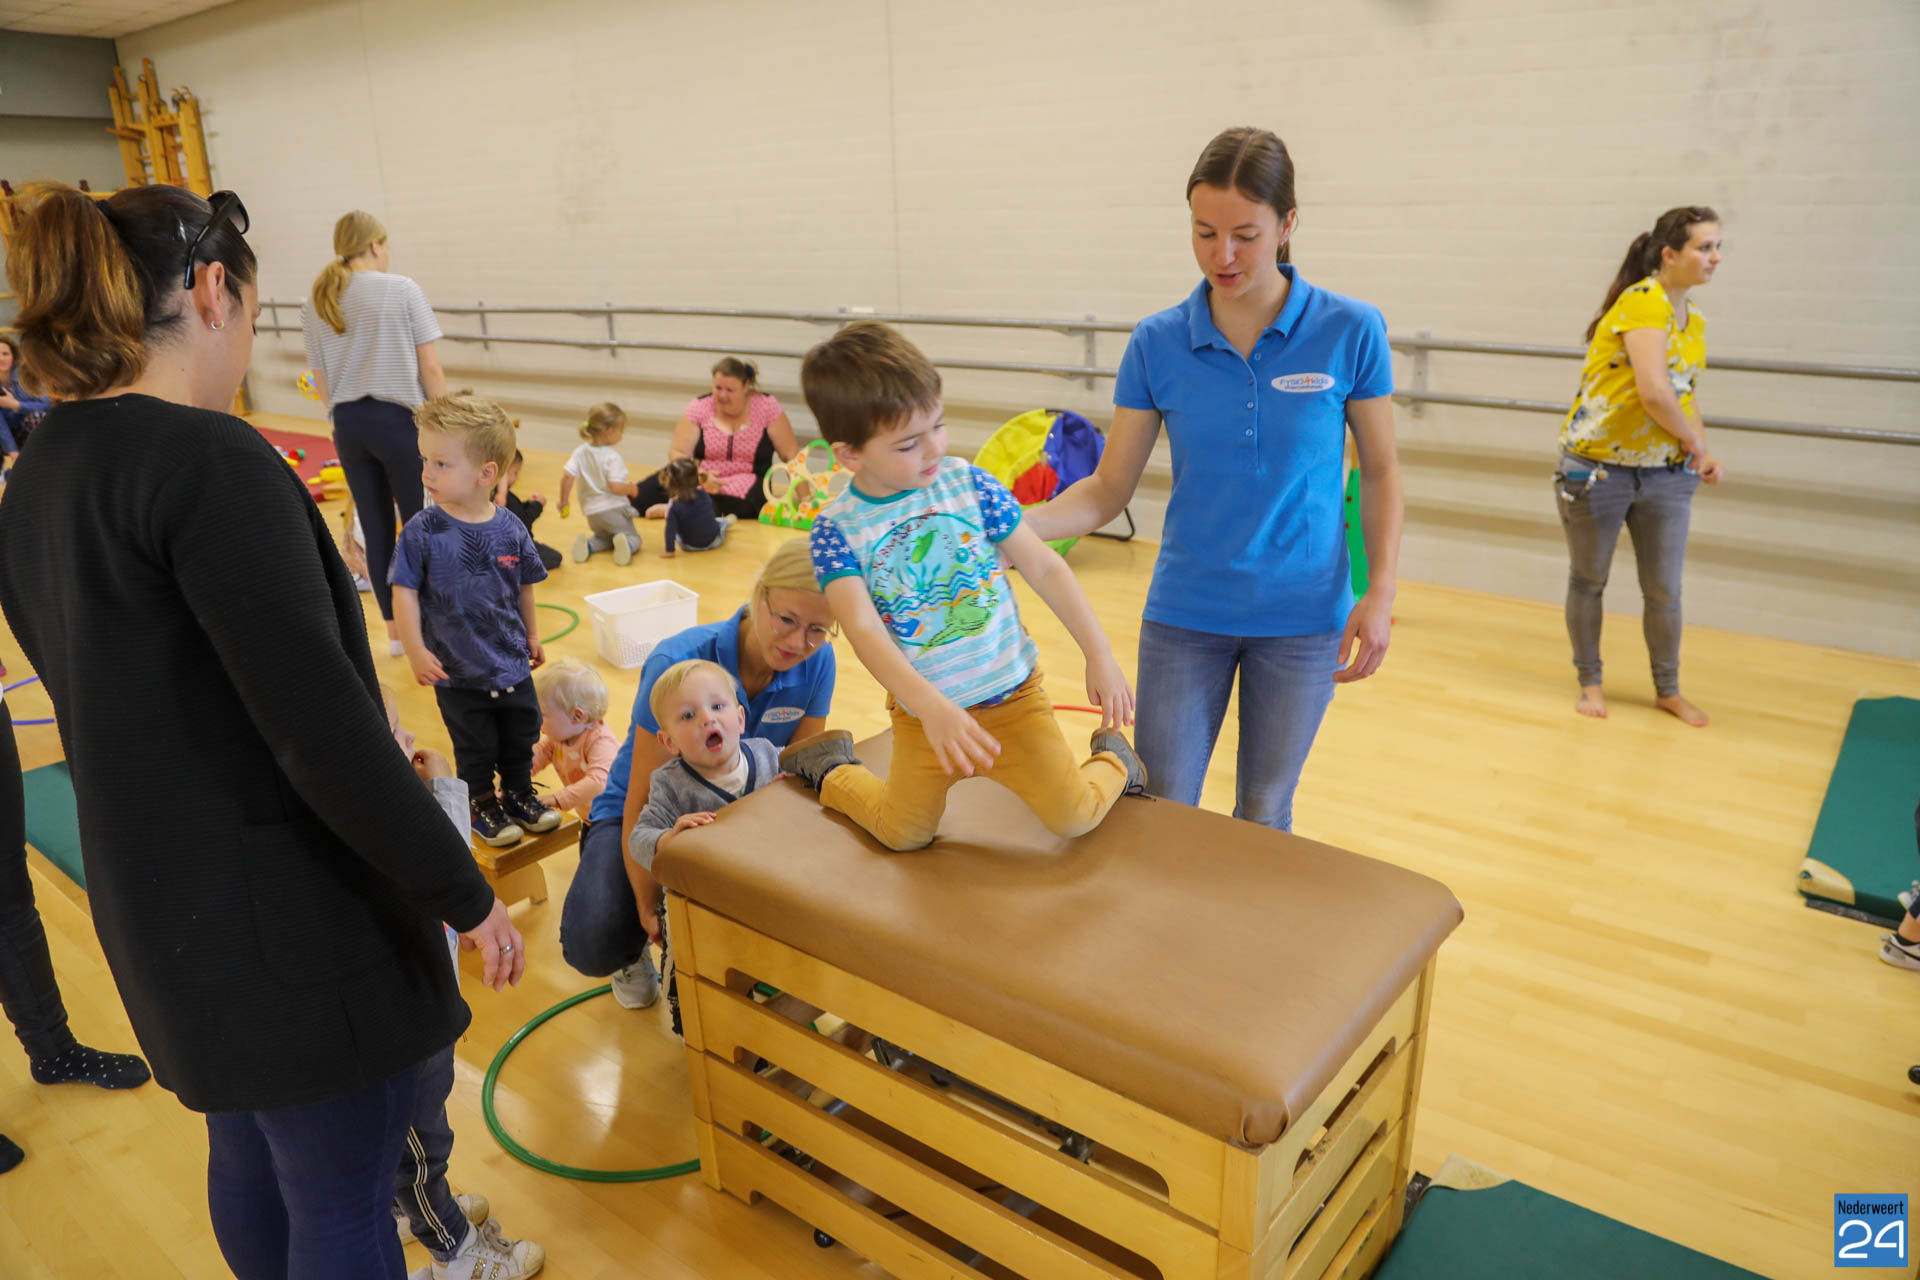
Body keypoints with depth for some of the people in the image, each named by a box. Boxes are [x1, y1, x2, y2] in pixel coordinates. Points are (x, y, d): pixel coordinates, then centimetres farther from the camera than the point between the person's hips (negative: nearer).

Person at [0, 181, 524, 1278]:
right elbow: (319, 723, -27)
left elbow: (115, 701, 13)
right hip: (292, 923, -9)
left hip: (161, 918, 9)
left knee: (249, 1163, 27)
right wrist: (468, 896, -17)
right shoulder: (208, 458, -22)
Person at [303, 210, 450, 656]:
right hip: (399, 418, -5)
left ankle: (395, 631, 22)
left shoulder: (316, 304, 8)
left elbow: (321, 382, 10)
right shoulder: (402, 290, -6)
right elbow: (430, 369, -8)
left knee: (376, 531, 12)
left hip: (348, 424, 5)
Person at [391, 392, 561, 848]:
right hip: (457, 670, -3)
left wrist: (531, 635, 14)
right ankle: (482, 806, 34)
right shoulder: (422, 532, -15)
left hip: (512, 663, 3)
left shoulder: (510, 529, -8)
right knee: (475, 748, 12)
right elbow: (405, 593, -12)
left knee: (522, 738, 17)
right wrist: (416, 650, -18)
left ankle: (519, 795, 40)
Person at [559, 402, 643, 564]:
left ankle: (587, 544, -2)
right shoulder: (613, 457, -17)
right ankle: (626, 544, -27)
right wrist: (631, 488, -3)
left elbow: (567, 476, -7)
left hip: (592, 511, 6)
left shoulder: (580, 452, 0)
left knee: (606, 537, 30)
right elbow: (615, 487, -23)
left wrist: (564, 501, 5)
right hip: (614, 508, -5)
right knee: (633, 538, 10)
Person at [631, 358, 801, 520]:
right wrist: (700, 476, -24)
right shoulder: (699, 407, -2)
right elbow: (677, 452, -4)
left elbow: (791, 454, -2)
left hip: (744, 486, 0)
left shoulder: (767, 406, -4)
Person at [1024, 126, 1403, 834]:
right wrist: (1018, 526, -21)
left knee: (1263, 816, 14)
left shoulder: (1350, 332, -8)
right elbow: (1108, 489, -4)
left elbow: (1380, 470, 1)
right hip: (1185, 614, 1)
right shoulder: (1158, 343, -6)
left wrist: (1380, 592, -10)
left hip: (1301, 616, 0)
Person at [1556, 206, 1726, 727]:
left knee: (1664, 590, 9)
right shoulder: (1644, 302, -18)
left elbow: (1683, 393, 18)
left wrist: (1704, 453, 3)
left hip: (1665, 473, 7)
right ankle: (1590, 683, 25)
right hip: (1597, 467, -7)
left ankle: (1668, 691, 26)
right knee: (1588, 581, 9)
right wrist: (1693, 441, -12)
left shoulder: (1694, 320, 10)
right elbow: (1654, 394, -27)